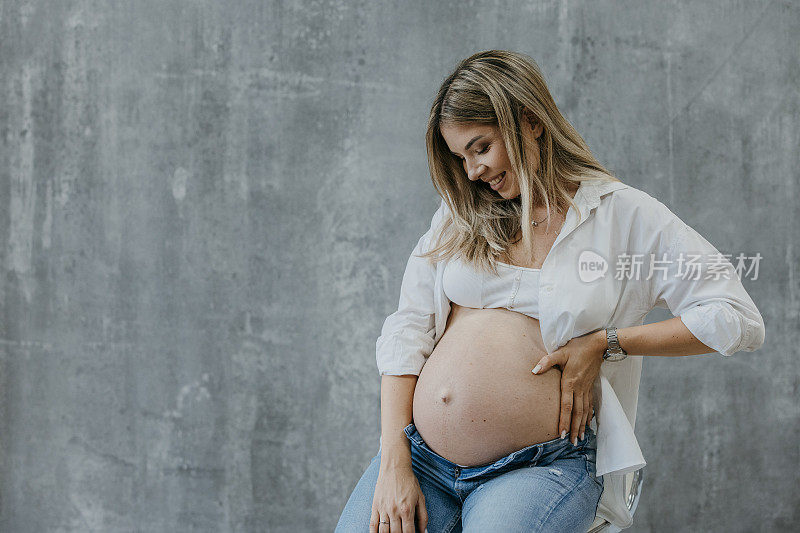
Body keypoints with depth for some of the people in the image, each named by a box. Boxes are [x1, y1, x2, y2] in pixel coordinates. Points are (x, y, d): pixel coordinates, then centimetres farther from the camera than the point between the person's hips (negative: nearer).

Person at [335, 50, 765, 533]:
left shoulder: (624, 214, 1)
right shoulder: (461, 215, 13)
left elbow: (741, 321, -3)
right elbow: (407, 331, 6)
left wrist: (605, 343, -6)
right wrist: (394, 465, -4)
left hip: (542, 467, -3)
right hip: (420, 454, 3)